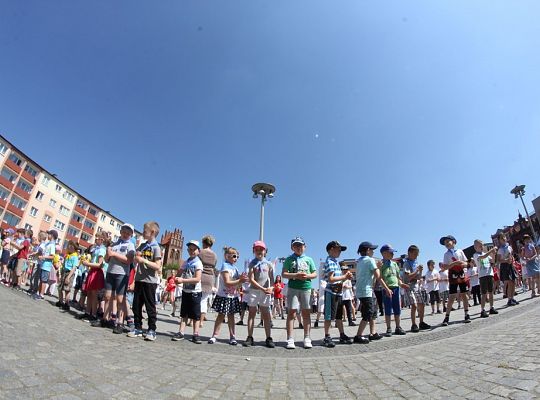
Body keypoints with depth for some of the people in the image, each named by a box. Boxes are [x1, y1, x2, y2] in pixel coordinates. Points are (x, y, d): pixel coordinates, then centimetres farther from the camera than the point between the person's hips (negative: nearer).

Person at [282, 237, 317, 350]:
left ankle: (307, 338, 15)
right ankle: (290, 339, 1)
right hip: (292, 288, -2)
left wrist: (307, 276, -10)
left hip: (306, 288, 2)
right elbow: (284, 274, -1)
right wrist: (296, 275, -15)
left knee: (306, 313, 7)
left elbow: (315, 274, 11)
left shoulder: (309, 259, 11)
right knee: (291, 313, -3)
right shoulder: (289, 259, 5)